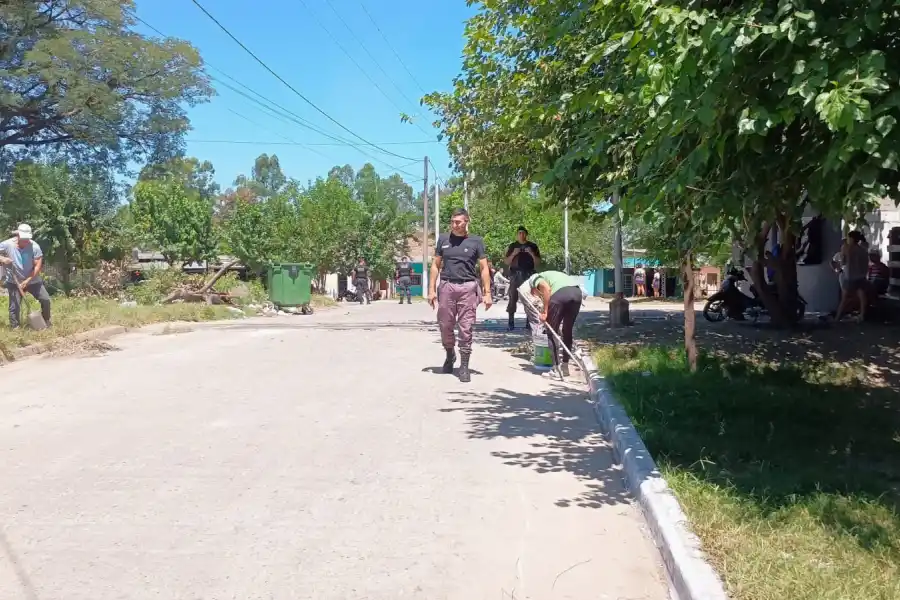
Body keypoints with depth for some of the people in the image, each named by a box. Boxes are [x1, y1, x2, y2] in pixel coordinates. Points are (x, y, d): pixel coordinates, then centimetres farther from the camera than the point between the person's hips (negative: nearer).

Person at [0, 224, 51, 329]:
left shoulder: (34, 246, -14)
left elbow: (38, 266, -14)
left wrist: (27, 281, -20)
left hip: (33, 280, 1)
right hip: (14, 282, -1)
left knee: (45, 300, -1)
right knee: (14, 306, -2)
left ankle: (46, 321, 21)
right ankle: (14, 328, 8)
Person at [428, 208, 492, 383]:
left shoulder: (476, 241, 3)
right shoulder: (443, 239, 8)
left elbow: (484, 268, 3)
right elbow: (436, 265, 11)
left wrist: (487, 293, -4)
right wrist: (431, 289, 4)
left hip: (468, 287, -2)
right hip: (446, 286, 2)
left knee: (466, 329, -2)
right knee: (445, 326, 9)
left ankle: (464, 367, 5)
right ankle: (450, 355, 34)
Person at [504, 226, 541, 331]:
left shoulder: (533, 246, 9)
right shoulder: (512, 246, 10)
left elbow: (538, 263, 6)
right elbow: (506, 262, 7)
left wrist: (531, 253, -10)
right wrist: (513, 254, -9)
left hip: (529, 275, 0)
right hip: (515, 275, 0)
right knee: (513, 298, -5)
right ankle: (511, 322, -3)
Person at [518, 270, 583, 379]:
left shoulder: (534, 279, 18)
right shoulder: (547, 276, 39)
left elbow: (547, 289, -6)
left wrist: (545, 312, -2)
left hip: (561, 292, -7)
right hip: (577, 292, 7)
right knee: (567, 331, 20)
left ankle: (556, 369, 7)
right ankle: (565, 367, 26)